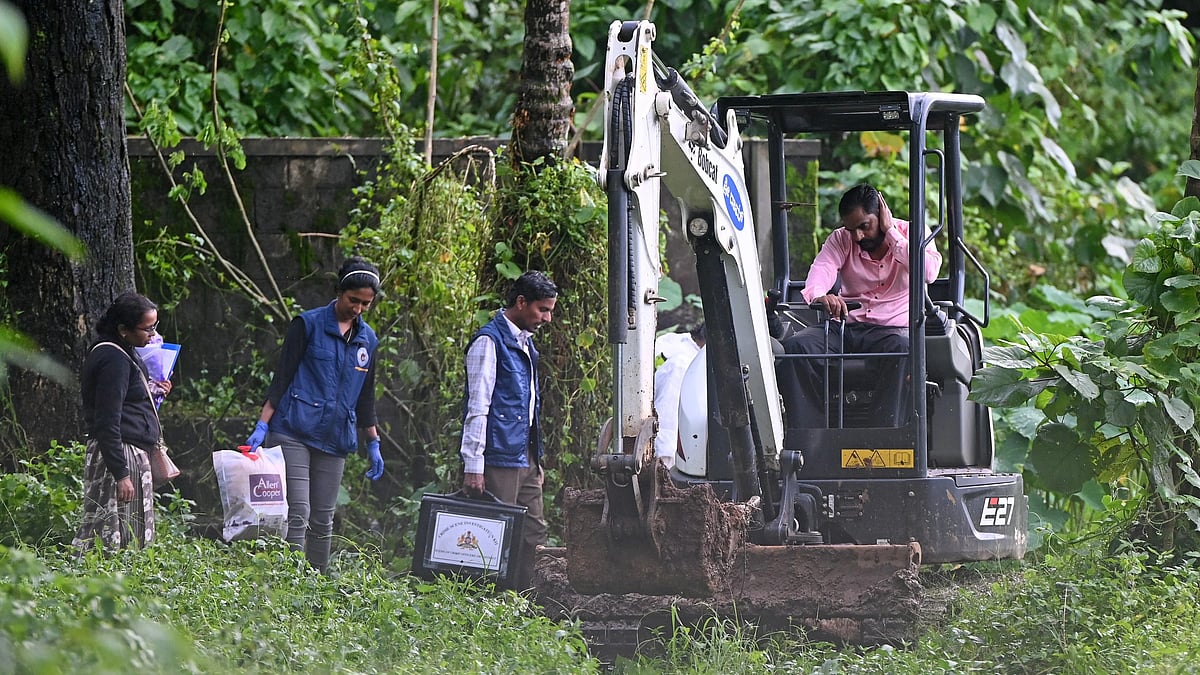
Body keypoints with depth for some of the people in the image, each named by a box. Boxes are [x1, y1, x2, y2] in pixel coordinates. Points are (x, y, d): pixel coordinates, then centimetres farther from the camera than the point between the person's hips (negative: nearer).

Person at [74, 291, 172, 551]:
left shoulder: (124, 354, 15)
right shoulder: (114, 360, -17)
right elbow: (107, 423, -21)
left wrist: (153, 393, 13)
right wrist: (121, 474, -23)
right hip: (120, 455, -11)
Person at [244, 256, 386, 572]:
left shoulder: (367, 340, 14)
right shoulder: (308, 324, -2)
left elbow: (366, 397, 22)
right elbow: (282, 377, -3)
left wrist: (373, 443, 20)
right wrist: (262, 425, -9)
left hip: (334, 439, 5)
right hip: (294, 432, -5)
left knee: (323, 519, 6)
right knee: (297, 513, -14)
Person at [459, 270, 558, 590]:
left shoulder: (525, 343, 18)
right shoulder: (489, 341, -10)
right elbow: (478, 407, -15)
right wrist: (473, 466, -19)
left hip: (526, 456, 9)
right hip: (499, 457, -9)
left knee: (534, 532, 7)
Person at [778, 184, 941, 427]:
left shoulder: (909, 234, 4)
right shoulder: (840, 240, 10)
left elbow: (929, 272, -17)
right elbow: (822, 269, -11)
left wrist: (891, 233, -14)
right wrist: (817, 295, -35)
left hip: (892, 327, -3)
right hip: (845, 325, 3)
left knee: (904, 349, -39)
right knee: (794, 347, -24)